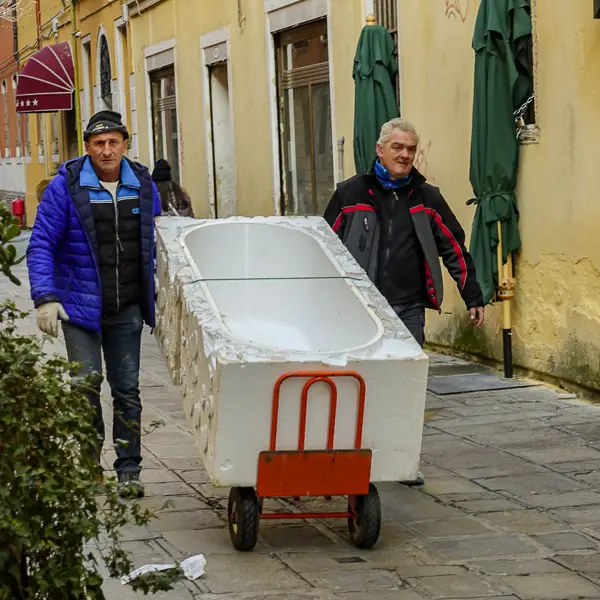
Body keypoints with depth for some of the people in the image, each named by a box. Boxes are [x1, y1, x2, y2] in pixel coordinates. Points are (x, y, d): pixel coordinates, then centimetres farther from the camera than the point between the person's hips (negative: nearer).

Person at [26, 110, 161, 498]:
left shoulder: (143, 185, 5)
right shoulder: (66, 186, -7)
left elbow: (157, 242, 16)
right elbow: (41, 244, -6)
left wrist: (159, 292, 13)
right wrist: (45, 297, -16)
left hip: (127, 308, 3)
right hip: (81, 305, -3)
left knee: (127, 389, 5)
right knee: (87, 382, -9)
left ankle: (129, 471, 12)